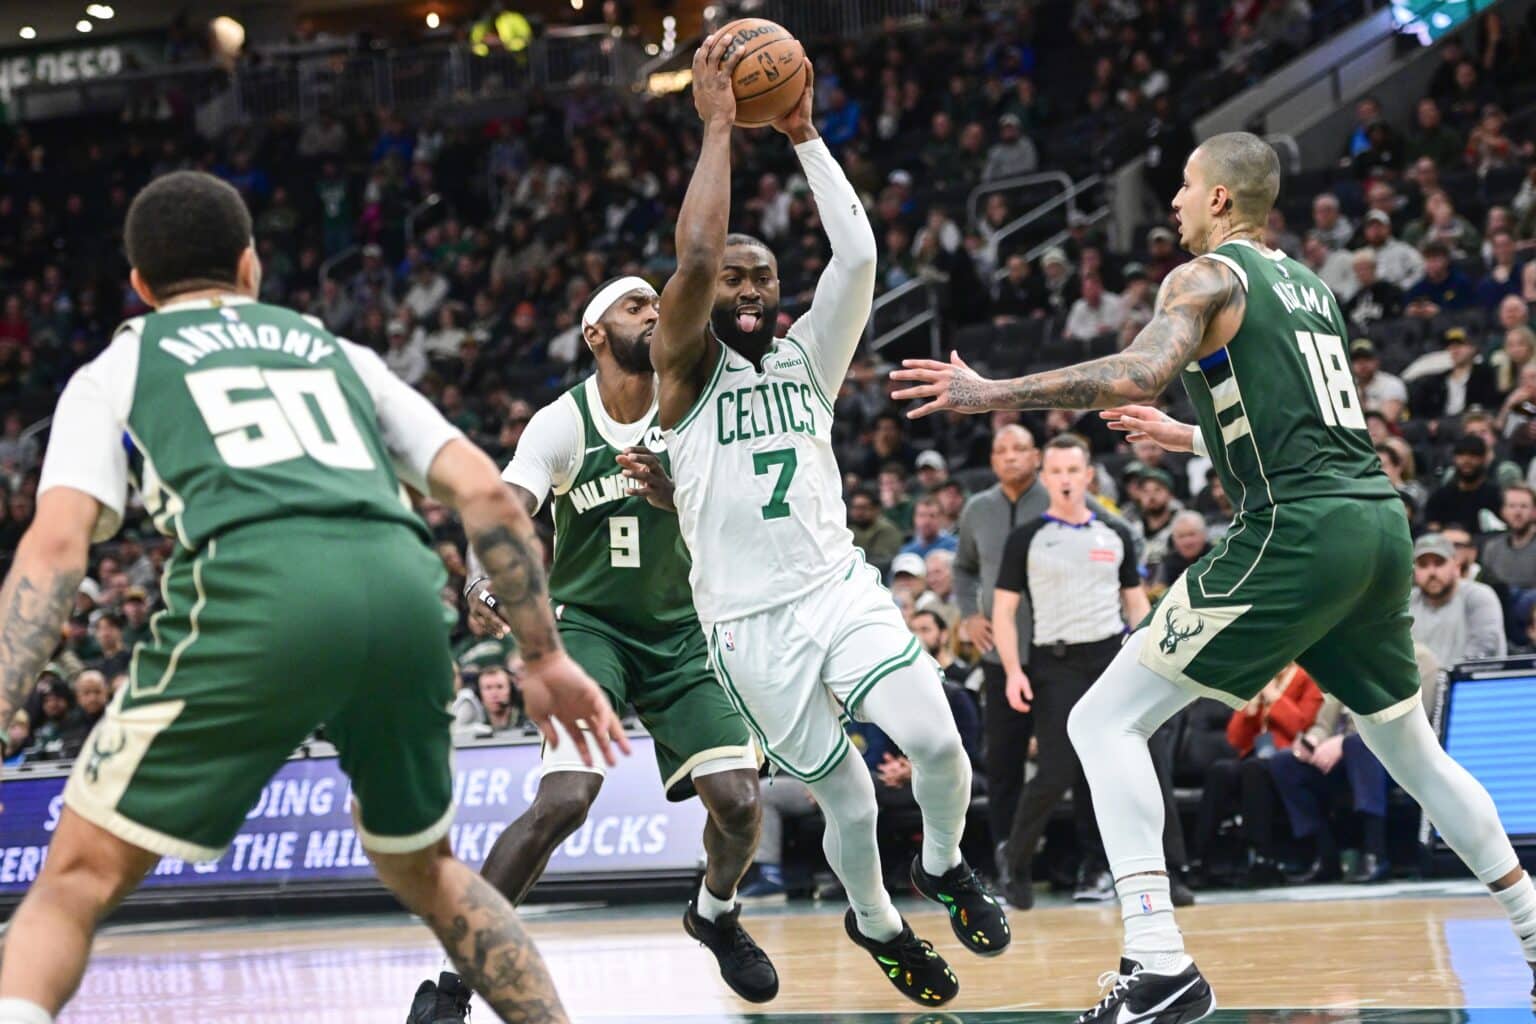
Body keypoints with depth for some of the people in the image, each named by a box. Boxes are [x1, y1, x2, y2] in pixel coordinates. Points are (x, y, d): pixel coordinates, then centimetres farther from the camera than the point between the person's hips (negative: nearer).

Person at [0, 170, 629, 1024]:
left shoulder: (115, 372, 23)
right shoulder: (337, 352, 32)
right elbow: (485, 491, 21)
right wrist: (545, 656, 25)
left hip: (257, 595, -3)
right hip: (403, 584, 3)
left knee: (78, 882, 4)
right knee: (423, 870, 29)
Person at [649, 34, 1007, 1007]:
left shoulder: (809, 353, 11)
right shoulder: (688, 366, 1)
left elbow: (858, 255, -4)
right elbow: (695, 252, -17)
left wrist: (805, 133, -4)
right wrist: (717, 126, -13)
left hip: (840, 588, 3)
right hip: (751, 622, -3)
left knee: (937, 742, -17)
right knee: (849, 800, -2)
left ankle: (945, 865, 15)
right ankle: (877, 924, 29)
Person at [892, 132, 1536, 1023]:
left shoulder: (1208, 278, -1)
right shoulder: (1309, 284, 23)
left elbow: (1137, 375, -20)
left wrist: (989, 394, -14)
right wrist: (1185, 437, 41)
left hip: (1297, 533, -8)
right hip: (1380, 521, 8)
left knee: (1106, 721, -5)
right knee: (1412, 749, 27)